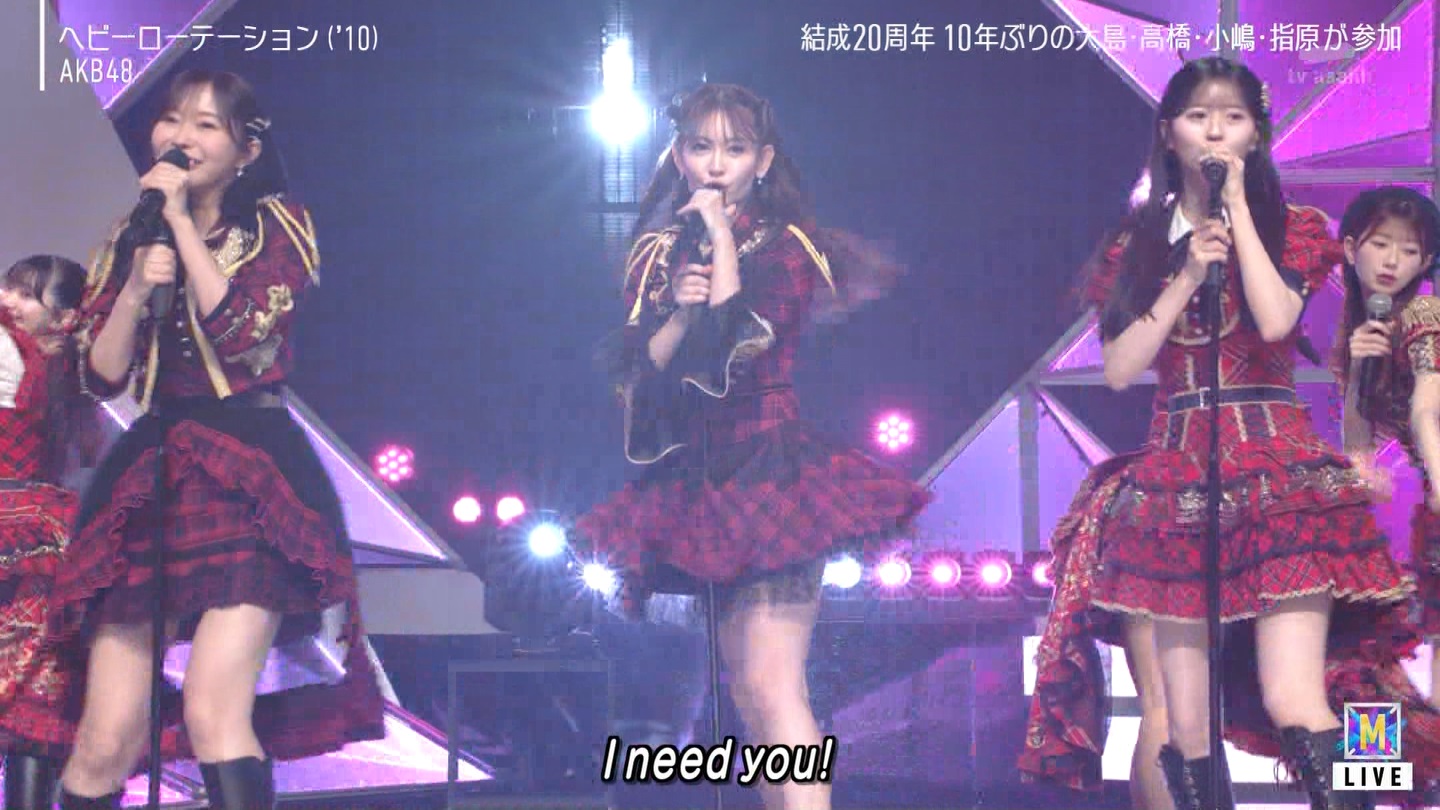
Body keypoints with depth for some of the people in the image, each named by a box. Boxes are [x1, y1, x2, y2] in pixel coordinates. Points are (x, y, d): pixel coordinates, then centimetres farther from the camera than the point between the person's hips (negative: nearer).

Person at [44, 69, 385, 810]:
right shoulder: (130, 240, 16)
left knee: (212, 714, -22)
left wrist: (183, 220, -7)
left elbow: (241, 332, -12)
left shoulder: (275, 227, 6)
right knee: (107, 742, -5)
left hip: (248, 474, -4)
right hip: (147, 481, 4)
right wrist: (137, 288, -7)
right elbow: (100, 376, 9)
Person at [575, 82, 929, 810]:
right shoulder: (659, 253, 11)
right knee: (747, 690, 8)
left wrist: (721, 235, -11)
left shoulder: (786, 245, -2)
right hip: (699, 481, 6)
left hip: (771, 470, -6)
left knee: (771, 684, -17)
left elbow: (740, 346, -18)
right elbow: (635, 372, 3)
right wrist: (677, 313, -14)